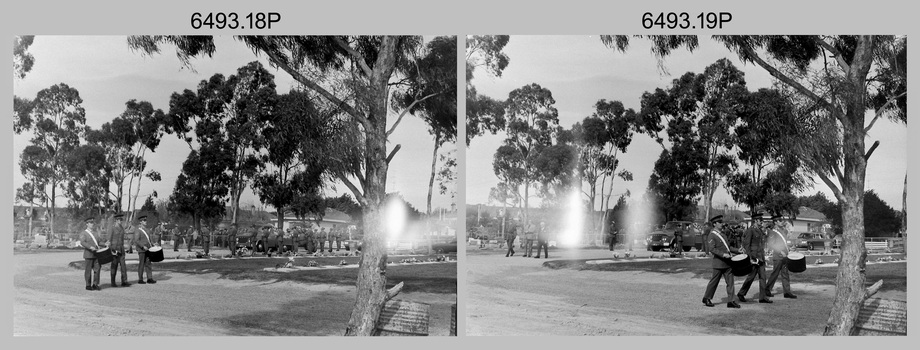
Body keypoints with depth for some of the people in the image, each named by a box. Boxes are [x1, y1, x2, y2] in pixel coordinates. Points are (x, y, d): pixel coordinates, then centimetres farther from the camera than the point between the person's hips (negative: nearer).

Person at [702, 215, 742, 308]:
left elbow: (728, 246, 21)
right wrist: (723, 254, -27)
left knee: (730, 281, 2)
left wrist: (737, 250, 8)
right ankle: (706, 298, 19)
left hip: (727, 262, 8)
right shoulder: (712, 235, -9)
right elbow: (712, 249, -18)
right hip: (718, 263, -7)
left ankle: (731, 301, 4)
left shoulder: (721, 234, 16)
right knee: (714, 281, 4)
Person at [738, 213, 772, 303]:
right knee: (751, 277, -1)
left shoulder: (760, 230, 14)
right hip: (754, 257, -8)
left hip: (761, 258, 8)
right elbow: (746, 245, -15)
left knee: (763, 277, 4)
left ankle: (763, 297, 6)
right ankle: (741, 294, 15)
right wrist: (750, 258, -20)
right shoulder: (750, 230, -12)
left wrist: (763, 258, 18)